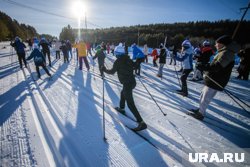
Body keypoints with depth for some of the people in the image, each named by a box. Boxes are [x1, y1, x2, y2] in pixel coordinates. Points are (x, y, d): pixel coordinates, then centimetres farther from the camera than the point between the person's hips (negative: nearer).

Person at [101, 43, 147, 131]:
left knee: (130, 103, -5)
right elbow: (134, 65, 18)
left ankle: (141, 122, -6)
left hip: (127, 84, -8)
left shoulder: (118, 61, -9)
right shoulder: (128, 59, 8)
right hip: (132, 81, 8)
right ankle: (121, 108, 50)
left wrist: (104, 70, 11)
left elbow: (112, 71, -4)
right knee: (123, 93, 32)